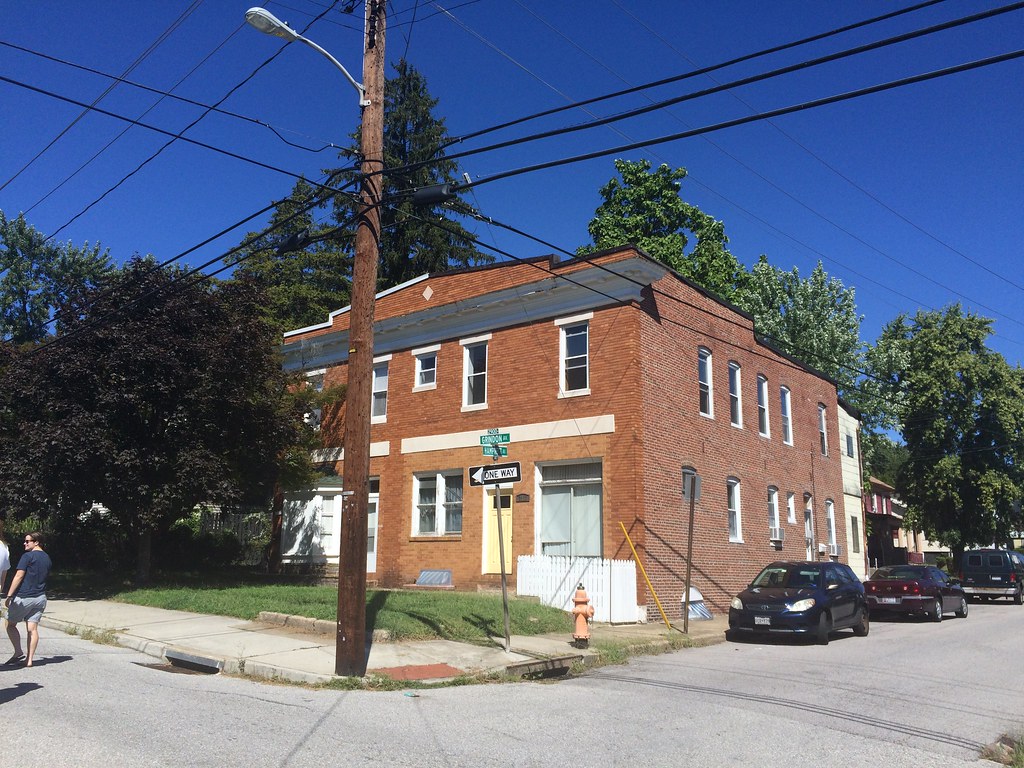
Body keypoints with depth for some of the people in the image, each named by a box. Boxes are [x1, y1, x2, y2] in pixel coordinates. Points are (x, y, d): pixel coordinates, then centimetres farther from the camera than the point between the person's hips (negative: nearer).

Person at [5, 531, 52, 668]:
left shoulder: (28, 556, -10)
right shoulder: (47, 558, 13)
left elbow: (19, 576, -14)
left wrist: (9, 596, -11)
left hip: (24, 597, -6)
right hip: (40, 598, 6)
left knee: (10, 624, 10)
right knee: (33, 629, 5)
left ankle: (19, 654, 5)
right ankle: (29, 659, 4)